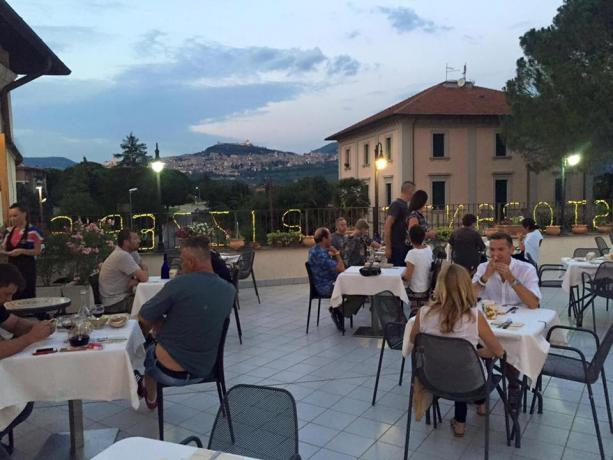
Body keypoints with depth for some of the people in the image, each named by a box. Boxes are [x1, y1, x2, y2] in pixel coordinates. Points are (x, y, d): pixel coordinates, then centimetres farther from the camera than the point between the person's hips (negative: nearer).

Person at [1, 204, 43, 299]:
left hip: (27, 268, -6)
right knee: (12, 297, 6)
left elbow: (37, 251, -8)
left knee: (27, 296, -5)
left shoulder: (33, 231, -8)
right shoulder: (8, 231, 10)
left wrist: (21, 251, -22)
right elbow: (4, 248, 17)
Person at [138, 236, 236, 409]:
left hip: (170, 373, -5)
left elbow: (143, 320, -12)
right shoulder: (229, 290, -8)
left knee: (148, 350, 29)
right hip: (204, 371, 5)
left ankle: (151, 398, 52)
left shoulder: (178, 284, -24)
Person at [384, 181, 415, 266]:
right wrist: (388, 248, -20)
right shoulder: (396, 205, -13)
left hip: (405, 246, 9)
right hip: (396, 248, -9)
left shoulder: (405, 206, 14)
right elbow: (387, 227, -19)